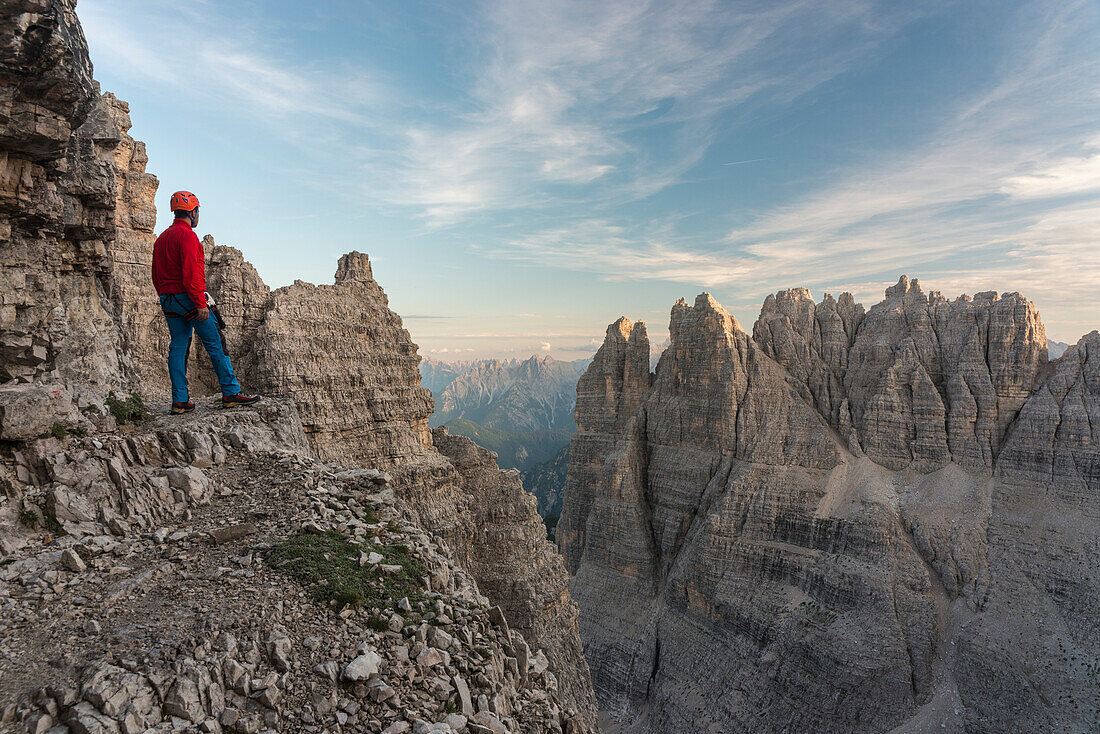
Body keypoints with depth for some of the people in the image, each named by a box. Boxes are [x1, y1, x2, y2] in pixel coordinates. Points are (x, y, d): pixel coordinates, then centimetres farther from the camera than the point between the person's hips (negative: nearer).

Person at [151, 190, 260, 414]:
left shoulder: (162, 238, 20)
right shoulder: (187, 236, -10)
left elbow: (156, 276, 21)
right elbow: (191, 273, -19)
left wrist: (166, 299, 24)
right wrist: (200, 304, -21)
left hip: (169, 301, 9)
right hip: (188, 298, -9)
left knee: (178, 347, 8)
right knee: (215, 344, -5)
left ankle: (179, 400, 8)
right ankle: (231, 393, -5)